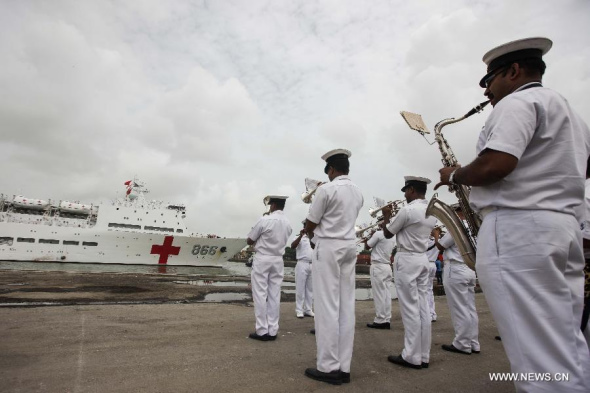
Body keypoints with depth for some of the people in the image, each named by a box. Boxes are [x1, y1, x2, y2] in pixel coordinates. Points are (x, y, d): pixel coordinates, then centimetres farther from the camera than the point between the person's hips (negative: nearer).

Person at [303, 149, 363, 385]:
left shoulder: (326, 189, -12)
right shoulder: (358, 193, 11)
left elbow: (310, 225, -6)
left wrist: (311, 235, 15)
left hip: (328, 247, -7)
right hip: (349, 247, 7)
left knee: (327, 307, -2)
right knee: (346, 307, 7)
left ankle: (329, 367, 6)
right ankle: (343, 367, 15)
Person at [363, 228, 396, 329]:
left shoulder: (379, 233, -12)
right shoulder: (392, 237, 12)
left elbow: (367, 247, -5)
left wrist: (367, 239, 12)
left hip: (378, 266, -8)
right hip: (387, 266, 8)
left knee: (379, 294, -4)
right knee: (387, 294, 6)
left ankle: (380, 320, -1)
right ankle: (387, 320, 9)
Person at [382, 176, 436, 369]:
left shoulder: (407, 210, -16)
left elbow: (388, 234, -4)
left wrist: (386, 216, 11)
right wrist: (395, 216, 22)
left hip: (407, 259, -8)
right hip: (423, 259, 8)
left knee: (410, 309, -2)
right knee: (422, 307, 10)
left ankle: (412, 357, 6)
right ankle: (423, 355, 17)